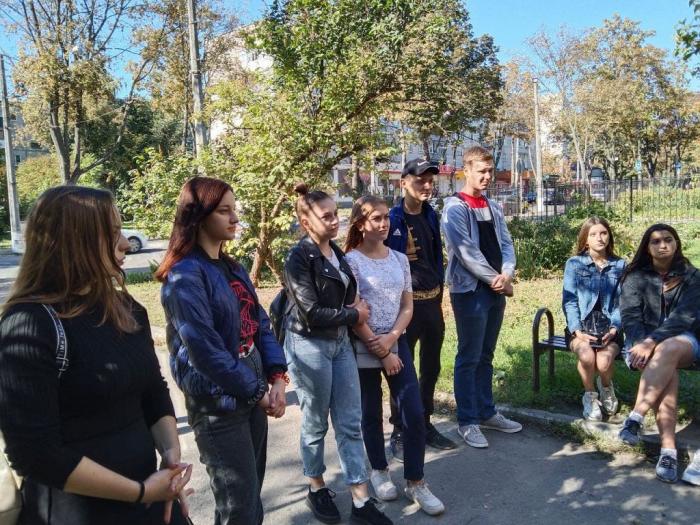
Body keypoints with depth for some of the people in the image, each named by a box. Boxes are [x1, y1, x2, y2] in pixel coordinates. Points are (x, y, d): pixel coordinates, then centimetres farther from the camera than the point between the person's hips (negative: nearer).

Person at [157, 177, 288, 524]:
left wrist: (277, 377, -8)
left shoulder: (233, 268, 9)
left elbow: (260, 324, 6)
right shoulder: (185, 276, -17)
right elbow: (206, 351, -22)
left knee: (252, 495, 21)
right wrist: (258, 392, -15)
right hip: (218, 405, -8)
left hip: (253, 396, 8)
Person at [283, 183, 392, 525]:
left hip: (340, 342, 7)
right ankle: (317, 489, 32)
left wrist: (354, 309, 2)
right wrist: (353, 315, -10)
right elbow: (311, 313, -20)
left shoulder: (335, 251, 6)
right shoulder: (298, 258, -16)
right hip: (309, 346, -7)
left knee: (350, 423, 7)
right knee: (315, 424, 10)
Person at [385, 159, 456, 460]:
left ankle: (425, 425, 29)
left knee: (431, 368, 14)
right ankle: (399, 433, 16)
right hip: (405, 303, -6)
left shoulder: (431, 216, 8)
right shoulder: (393, 219, -11)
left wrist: (439, 294, 13)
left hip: (432, 301, 7)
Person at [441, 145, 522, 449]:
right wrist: (495, 279, -11)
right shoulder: (455, 208, -8)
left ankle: (486, 413, 27)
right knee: (469, 358, -1)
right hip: (470, 290, -7)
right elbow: (466, 252, -15)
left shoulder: (493, 207, 13)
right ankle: (467, 422, 10)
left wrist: (506, 274, -8)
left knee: (486, 356, 15)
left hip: (496, 290, 7)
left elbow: (506, 244, 10)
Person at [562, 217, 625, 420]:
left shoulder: (619, 266, 7)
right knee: (587, 356, -32)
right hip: (581, 327, -1)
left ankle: (606, 387, 12)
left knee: (604, 362, -27)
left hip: (609, 328, 1)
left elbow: (621, 303, 4)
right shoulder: (574, 264, 3)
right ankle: (590, 396, -1)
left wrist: (614, 329, -12)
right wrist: (577, 331, -14)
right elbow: (569, 301, -2)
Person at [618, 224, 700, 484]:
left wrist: (653, 342, -25)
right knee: (668, 372, -33)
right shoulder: (636, 276, 8)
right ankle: (668, 449, -40)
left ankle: (636, 417, -43)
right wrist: (641, 344, -24)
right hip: (642, 340, 1)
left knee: (668, 350, -39)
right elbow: (630, 315, -3)